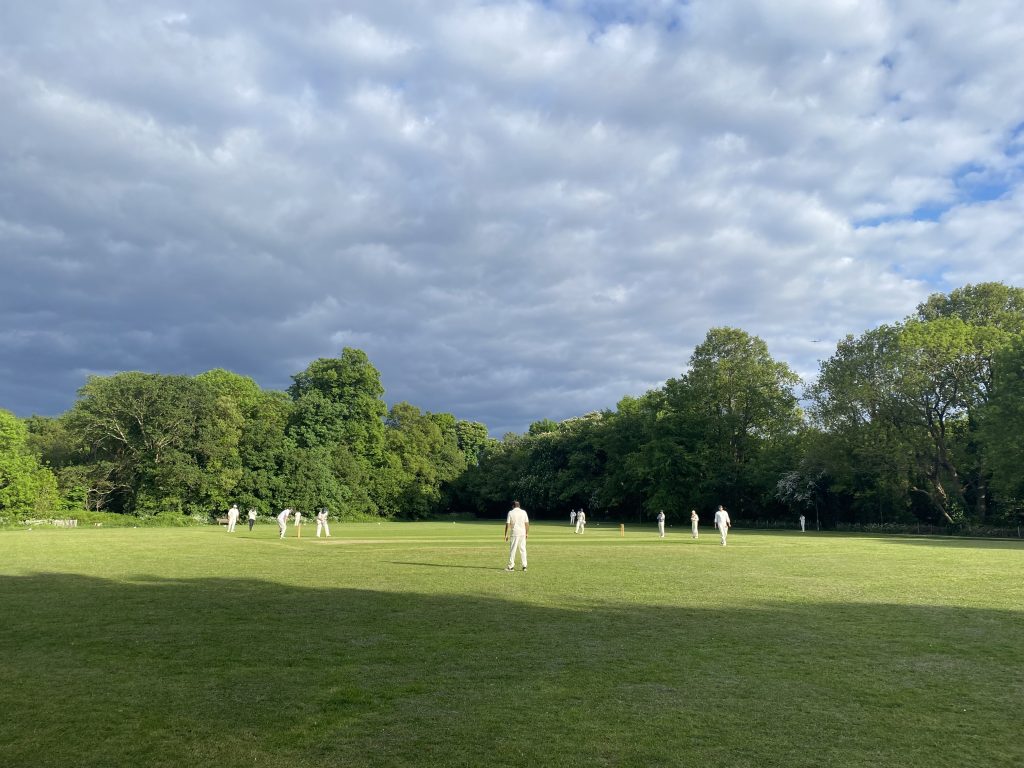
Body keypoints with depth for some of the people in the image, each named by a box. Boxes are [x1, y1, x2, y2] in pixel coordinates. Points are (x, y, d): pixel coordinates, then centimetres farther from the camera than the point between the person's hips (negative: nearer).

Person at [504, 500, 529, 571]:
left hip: (515, 533, -3)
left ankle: (511, 566, 0)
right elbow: (527, 523, 4)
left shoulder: (511, 512, -1)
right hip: (523, 533, 3)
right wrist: (527, 533, 12)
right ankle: (524, 566, 8)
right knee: (523, 549, 9)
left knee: (512, 549, 1)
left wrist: (506, 535, -1)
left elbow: (507, 524, -4)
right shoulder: (524, 512, 6)